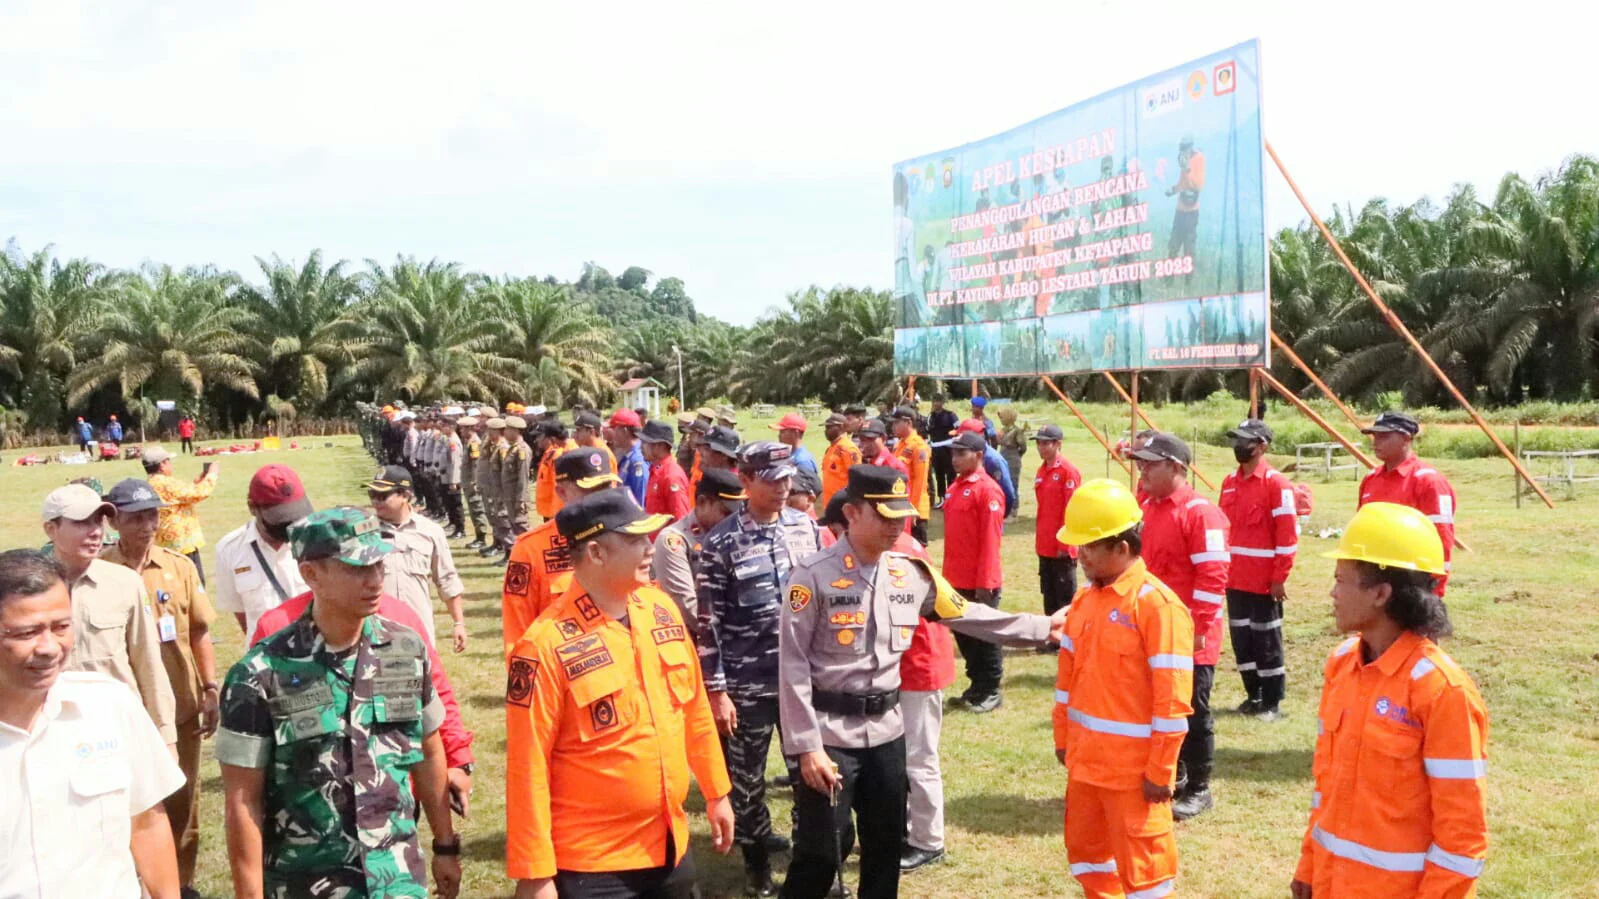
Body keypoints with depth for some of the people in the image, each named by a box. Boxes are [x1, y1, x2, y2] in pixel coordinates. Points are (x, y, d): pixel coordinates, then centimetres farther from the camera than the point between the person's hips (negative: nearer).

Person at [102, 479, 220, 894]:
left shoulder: (180, 567, -1)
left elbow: (199, 632, 5)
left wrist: (211, 689, 2)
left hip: (181, 705, 3)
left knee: (183, 799, 13)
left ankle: (182, 880, 29)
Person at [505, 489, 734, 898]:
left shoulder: (662, 609, -1)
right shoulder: (547, 644, -19)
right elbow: (528, 769, -15)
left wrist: (716, 793, 15)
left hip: (670, 845, 6)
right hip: (591, 864, -6)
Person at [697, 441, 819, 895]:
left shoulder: (807, 527, 2)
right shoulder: (721, 542, -11)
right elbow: (708, 622, -10)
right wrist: (715, 690, -10)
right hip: (746, 682, -3)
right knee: (746, 775, 11)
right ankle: (757, 859, 31)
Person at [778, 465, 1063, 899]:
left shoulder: (913, 573, 2)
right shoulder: (814, 575, -14)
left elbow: (969, 616, 11)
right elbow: (794, 667, -13)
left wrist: (1044, 627, 8)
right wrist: (807, 746, -15)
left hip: (887, 731, 6)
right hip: (829, 734, -5)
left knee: (885, 848, 19)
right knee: (818, 855, 0)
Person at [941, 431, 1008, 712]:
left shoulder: (987, 489, -15)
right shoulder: (955, 487, 10)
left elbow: (990, 540, -18)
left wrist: (984, 582, -20)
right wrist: (948, 572, 14)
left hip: (980, 582, -8)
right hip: (957, 579, 8)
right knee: (962, 632, 16)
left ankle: (991, 691, 17)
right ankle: (977, 684, 30)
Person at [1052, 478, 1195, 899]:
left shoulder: (1157, 605, -18)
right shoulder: (1085, 600, 5)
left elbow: (1172, 698, -19)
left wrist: (1160, 770, -17)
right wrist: (1063, 738, 15)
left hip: (1134, 768, -8)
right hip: (1086, 760, 8)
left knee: (1143, 864, 6)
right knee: (1085, 849, 20)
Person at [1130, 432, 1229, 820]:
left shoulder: (1200, 512, -16)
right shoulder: (1146, 509, 10)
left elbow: (1212, 577, -20)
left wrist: (1199, 628, -20)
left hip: (1190, 638, -8)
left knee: (1193, 712, 4)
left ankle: (1199, 789, 17)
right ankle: (1173, 775, 32)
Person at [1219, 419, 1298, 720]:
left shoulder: (1276, 483, -11)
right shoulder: (1229, 482, 10)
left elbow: (1288, 534, -14)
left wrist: (1280, 578, -15)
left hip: (1264, 581, -7)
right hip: (1234, 579, 7)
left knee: (1266, 642, 2)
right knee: (1241, 639, 12)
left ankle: (1272, 703, 12)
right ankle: (1253, 695, 25)